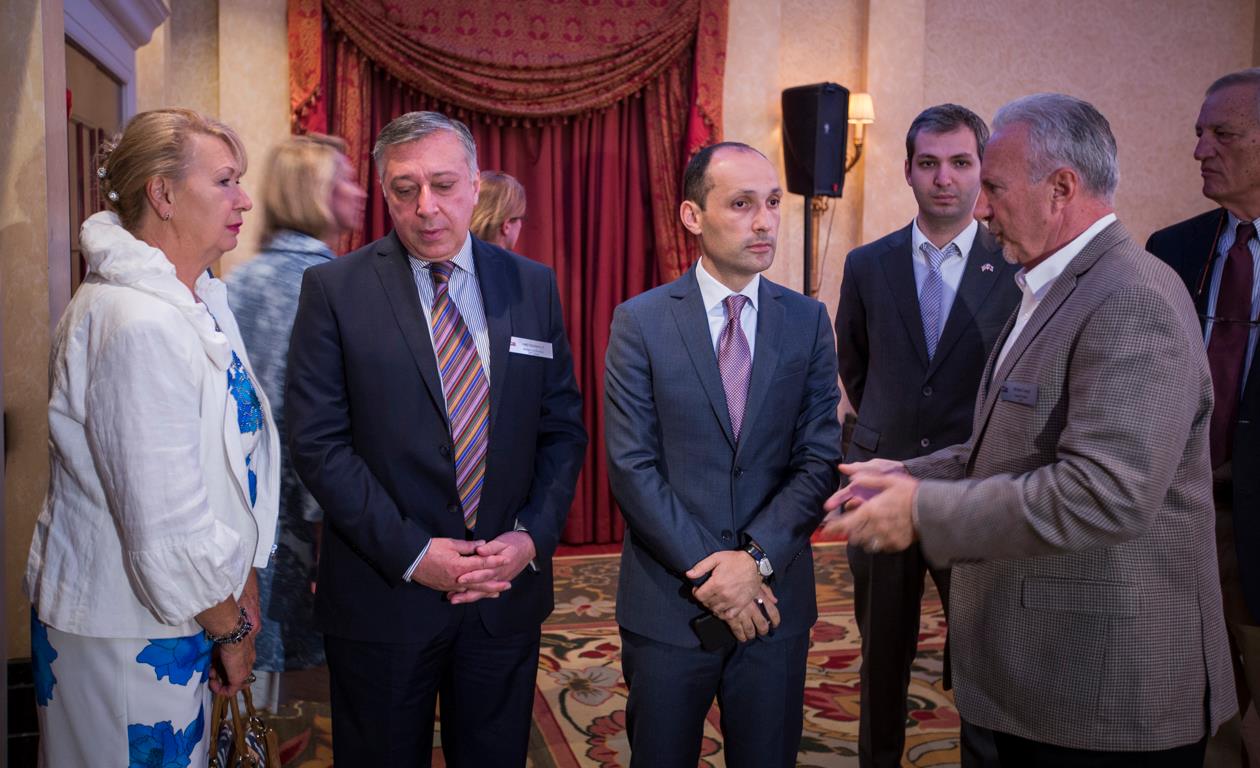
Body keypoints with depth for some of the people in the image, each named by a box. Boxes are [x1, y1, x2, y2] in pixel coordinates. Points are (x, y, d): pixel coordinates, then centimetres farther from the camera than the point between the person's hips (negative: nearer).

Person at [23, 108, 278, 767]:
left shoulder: (202, 301, 4)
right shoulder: (138, 325, -24)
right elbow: (169, 529, -24)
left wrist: (241, 586, 5)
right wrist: (232, 630, -10)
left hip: (182, 613, 8)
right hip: (124, 635, -8)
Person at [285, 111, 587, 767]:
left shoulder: (533, 286, 3)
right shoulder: (335, 289, -5)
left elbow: (563, 429, 5)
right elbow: (317, 441, -9)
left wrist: (532, 536, -8)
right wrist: (411, 554, -14)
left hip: (509, 589, 3)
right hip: (383, 596, -2)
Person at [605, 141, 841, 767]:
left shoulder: (808, 322, 2)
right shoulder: (639, 322, -5)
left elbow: (820, 459, -2)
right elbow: (631, 466, -9)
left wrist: (757, 558, -14)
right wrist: (705, 572, -14)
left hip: (775, 598, 2)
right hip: (667, 602, -1)